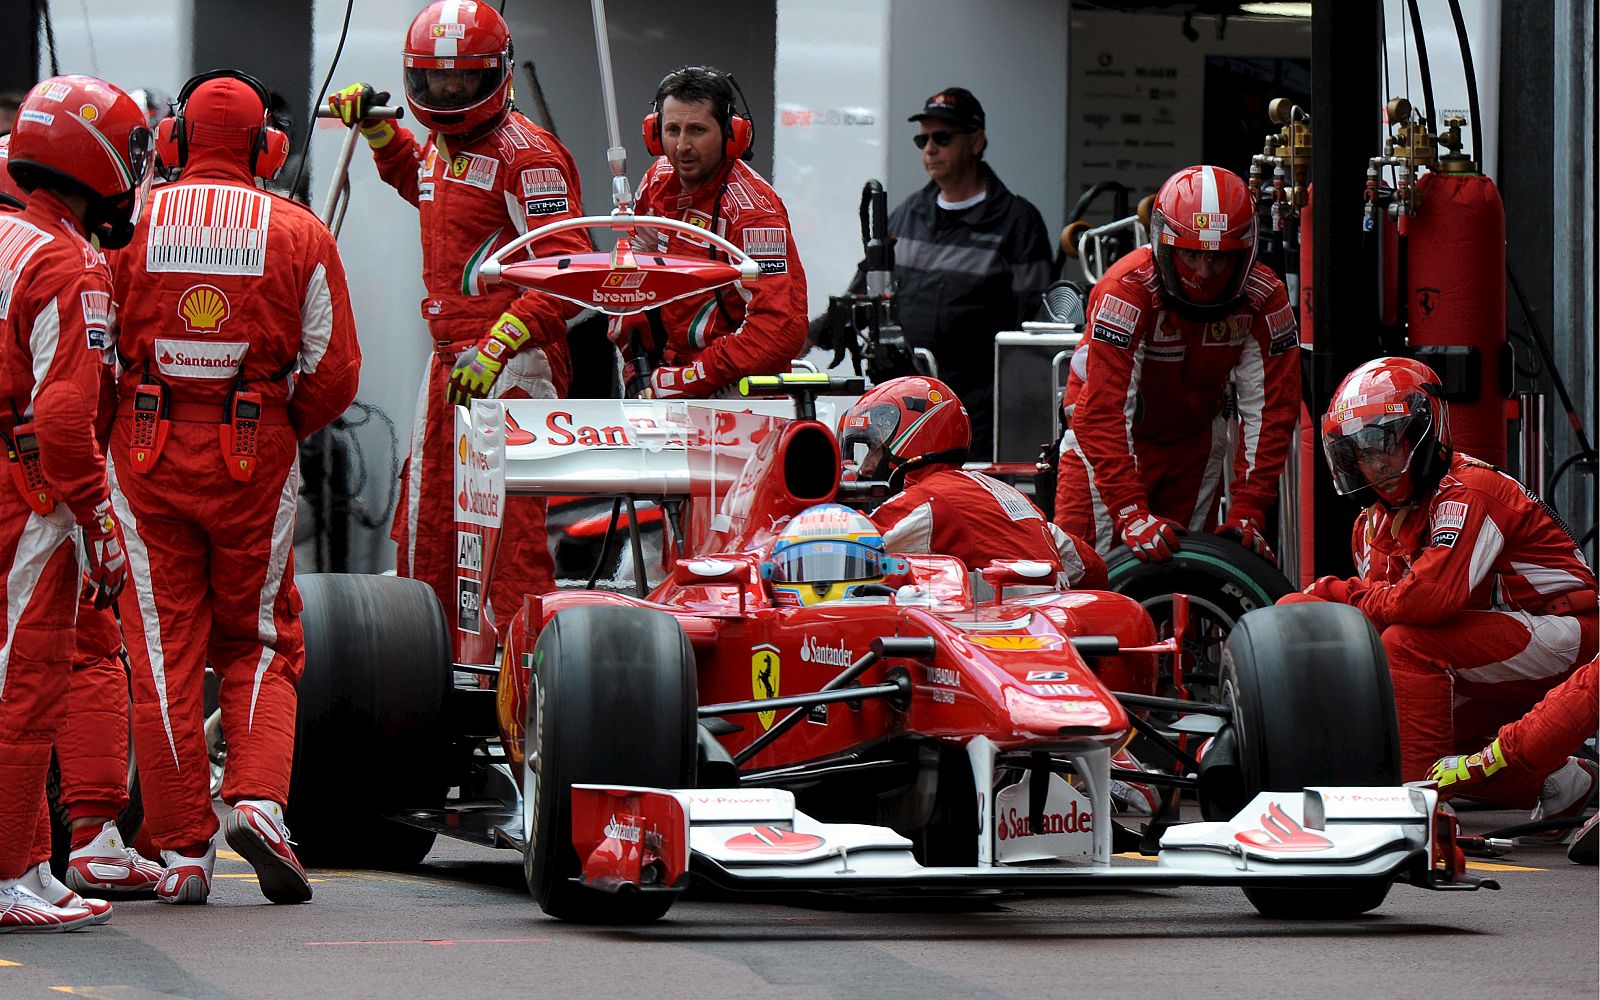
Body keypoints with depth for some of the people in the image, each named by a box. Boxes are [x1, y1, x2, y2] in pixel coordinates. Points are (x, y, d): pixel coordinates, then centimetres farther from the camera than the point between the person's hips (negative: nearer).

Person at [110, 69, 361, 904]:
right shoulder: (301, 235, 0)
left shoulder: (129, 225, -1)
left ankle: (183, 850, 6)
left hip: (146, 453, 0)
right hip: (256, 458, 0)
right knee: (260, 645, 14)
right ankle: (257, 800, -7)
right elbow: (334, 372, 0)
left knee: (165, 650, 6)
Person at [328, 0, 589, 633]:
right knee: (425, 528, 15)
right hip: (448, 361, 9)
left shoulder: (527, 154, -14)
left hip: (512, 362, -9)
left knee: (506, 526, -12)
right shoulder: (438, 147, 14)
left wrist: (499, 346, -32)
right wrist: (378, 130, 27)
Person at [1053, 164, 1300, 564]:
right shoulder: (1126, 290, -31)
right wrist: (1132, 514, -41)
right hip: (1115, 429, -4)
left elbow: (1269, 410, -16)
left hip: (1196, 434, 4)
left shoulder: (1264, 300, -19)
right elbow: (1105, 410, -34)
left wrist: (1247, 509, -25)